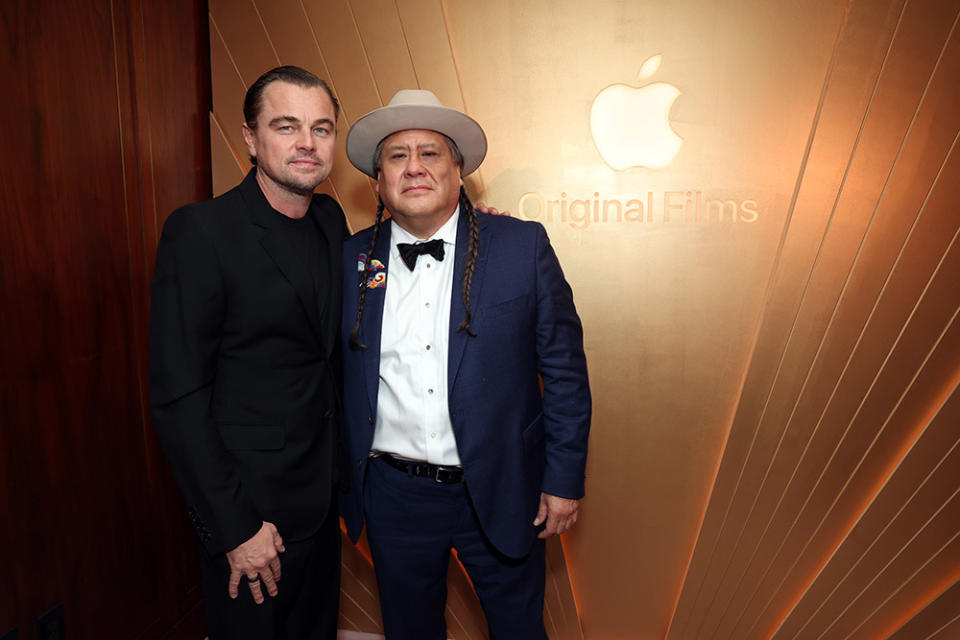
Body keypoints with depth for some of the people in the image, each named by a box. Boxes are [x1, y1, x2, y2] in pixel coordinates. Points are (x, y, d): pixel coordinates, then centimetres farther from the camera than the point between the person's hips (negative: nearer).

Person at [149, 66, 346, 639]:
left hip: (323, 497, 7)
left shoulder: (332, 220, 3)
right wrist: (234, 526, -17)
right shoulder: (201, 231, -17)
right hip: (250, 506, -6)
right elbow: (178, 396, -18)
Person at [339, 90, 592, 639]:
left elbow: (564, 367, -5)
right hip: (393, 496, 2)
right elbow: (337, 373, 6)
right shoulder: (351, 259, -2)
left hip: (500, 493, -1)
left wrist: (565, 479, -6)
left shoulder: (523, 246, -8)